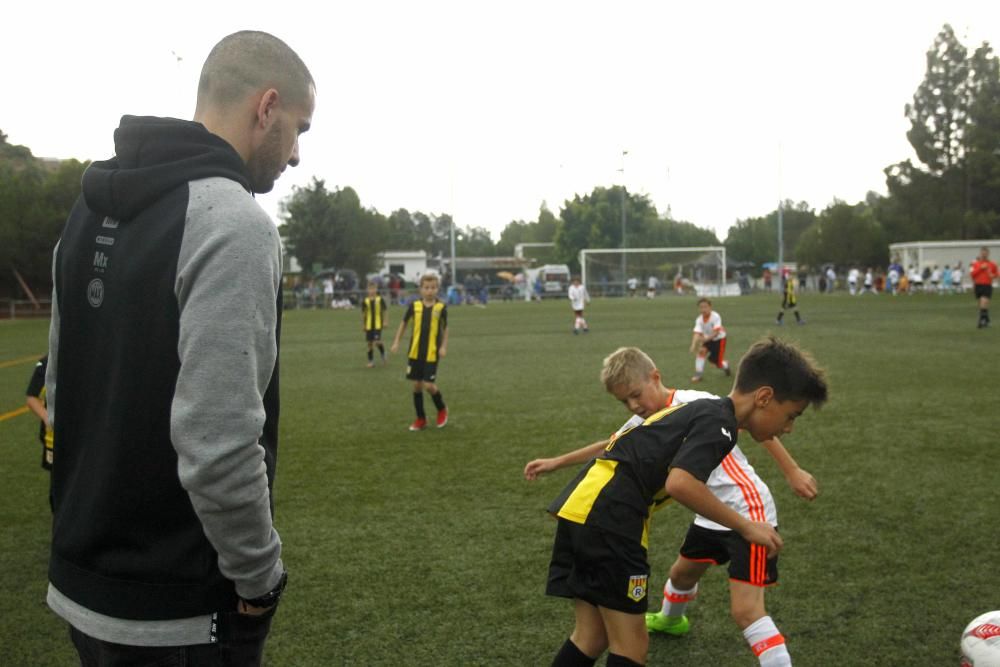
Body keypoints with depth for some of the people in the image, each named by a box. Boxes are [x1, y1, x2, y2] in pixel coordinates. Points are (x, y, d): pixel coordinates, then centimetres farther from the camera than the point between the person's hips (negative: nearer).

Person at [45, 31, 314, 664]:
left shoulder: (92, 206, 7)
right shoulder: (231, 222, -20)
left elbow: (63, 389, 13)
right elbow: (218, 447, -28)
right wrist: (260, 578, -13)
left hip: (83, 584, 8)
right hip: (174, 615, -8)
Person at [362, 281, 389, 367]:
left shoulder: (380, 300, -2)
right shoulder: (365, 301, 2)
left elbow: (384, 311, 3)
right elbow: (363, 314, 10)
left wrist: (385, 321, -2)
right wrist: (363, 324, 10)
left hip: (378, 324, -3)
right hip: (369, 325, 3)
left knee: (377, 341, -15)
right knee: (370, 343, 6)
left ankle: (383, 355, 13)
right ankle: (371, 361, 16)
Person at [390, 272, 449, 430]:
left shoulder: (441, 307, -7)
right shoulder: (414, 305, -3)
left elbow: (445, 328, 4)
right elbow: (404, 323, 10)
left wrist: (444, 346, -4)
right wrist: (396, 342, 8)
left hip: (432, 353, -3)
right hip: (415, 352, 3)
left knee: (429, 385, -8)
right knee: (417, 385, 7)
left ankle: (442, 410, 21)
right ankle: (421, 419, 21)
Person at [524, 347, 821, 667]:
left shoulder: (695, 404, -21)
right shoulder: (644, 423, 2)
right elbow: (608, 447, 19)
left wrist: (792, 472, -15)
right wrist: (555, 463, 19)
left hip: (748, 509, -8)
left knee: (746, 610, -17)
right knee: (681, 573, 29)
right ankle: (669, 620, 60)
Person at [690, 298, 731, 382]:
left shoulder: (716, 317, -30)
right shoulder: (699, 319, -19)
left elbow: (716, 332, -37)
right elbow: (697, 333, -29)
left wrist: (706, 338, -52)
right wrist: (693, 346, -46)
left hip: (719, 339, -4)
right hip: (707, 339, 4)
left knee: (718, 362, -5)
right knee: (701, 351, -23)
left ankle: (726, 365, 33)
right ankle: (698, 374, -15)